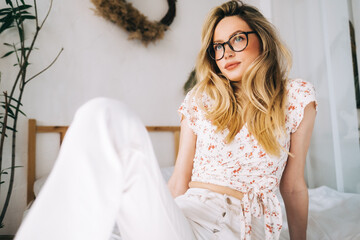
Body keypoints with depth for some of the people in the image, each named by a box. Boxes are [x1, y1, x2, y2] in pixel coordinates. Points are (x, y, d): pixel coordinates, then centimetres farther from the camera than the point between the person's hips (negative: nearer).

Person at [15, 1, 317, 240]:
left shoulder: (297, 97, 8)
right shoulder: (200, 99, 13)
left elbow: (294, 187, 13)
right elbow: (179, 180, 11)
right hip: (189, 210, 3)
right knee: (104, 115, -25)